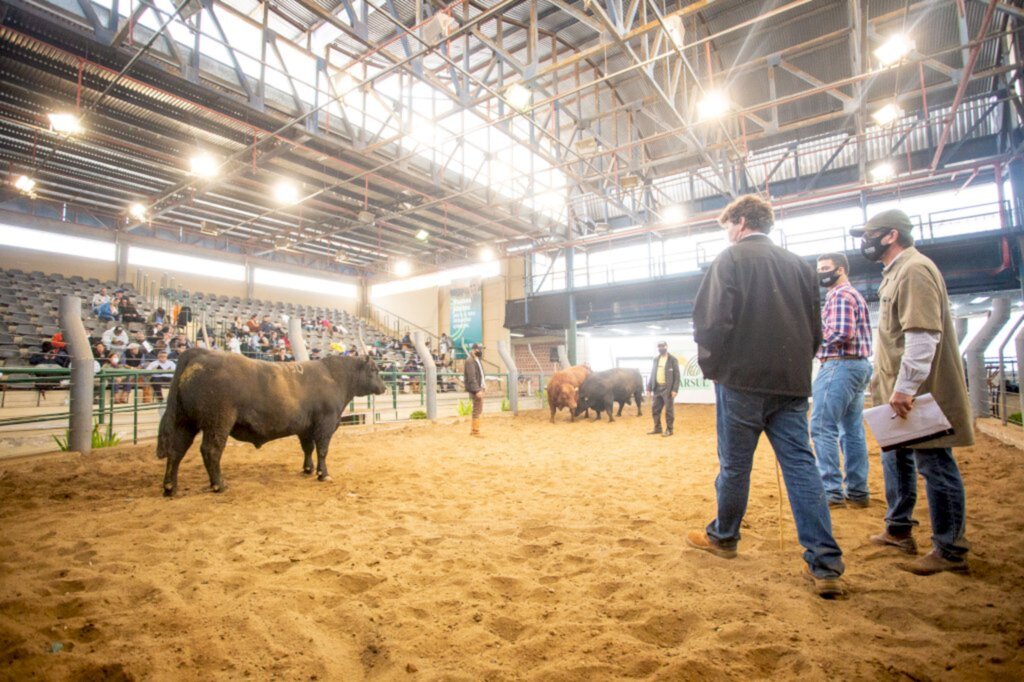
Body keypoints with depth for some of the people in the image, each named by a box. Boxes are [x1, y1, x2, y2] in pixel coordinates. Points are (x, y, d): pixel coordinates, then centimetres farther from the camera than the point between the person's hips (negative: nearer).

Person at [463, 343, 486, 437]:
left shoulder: (477, 360, 16)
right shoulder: (470, 360, -15)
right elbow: (471, 378, -22)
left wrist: (481, 388, 17)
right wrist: (477, 390, -25)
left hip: (479, 387, 10)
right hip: (475, 389, -10)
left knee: (479, 409, 15)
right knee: (477, 409, -7)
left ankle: (474, 430, 24)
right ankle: (475, 431, 0)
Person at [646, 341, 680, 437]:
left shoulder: (673, 359, -4)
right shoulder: (656, 359, 14)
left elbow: (677, 375, -8)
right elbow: (652, 374, 15)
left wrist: (675, 389, -16)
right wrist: (649, 388, 9)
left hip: (668, 388, -6)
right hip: (657, 388, 6)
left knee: (669, 410, 0)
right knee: (655, 409, 9)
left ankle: (669, 430, 9)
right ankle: (657, 428, 21)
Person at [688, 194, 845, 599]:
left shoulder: (731, 258, -4)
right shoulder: (798, 264, 14)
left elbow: (712, 320, -14)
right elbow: (815, 328, 15)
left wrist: (710, 365, -1)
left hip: (742, 380, -5)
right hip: (792, 384, 6)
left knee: (735, 464, 8)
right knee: (801, 465, 6)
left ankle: (723, 537, 27)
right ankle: (825, 566, 4)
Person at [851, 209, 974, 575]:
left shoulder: (914, 269, -16)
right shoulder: (897, 272, 16)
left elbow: (923, 336, -25)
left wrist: (905, 388, -27)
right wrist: (886, 383, 22)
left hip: (919, 393, -11)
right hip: (901, 392, 11)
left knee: (934, 464, -2)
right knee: (896, 457, 18)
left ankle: (951, 551, 11)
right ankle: (899, 530, 32)